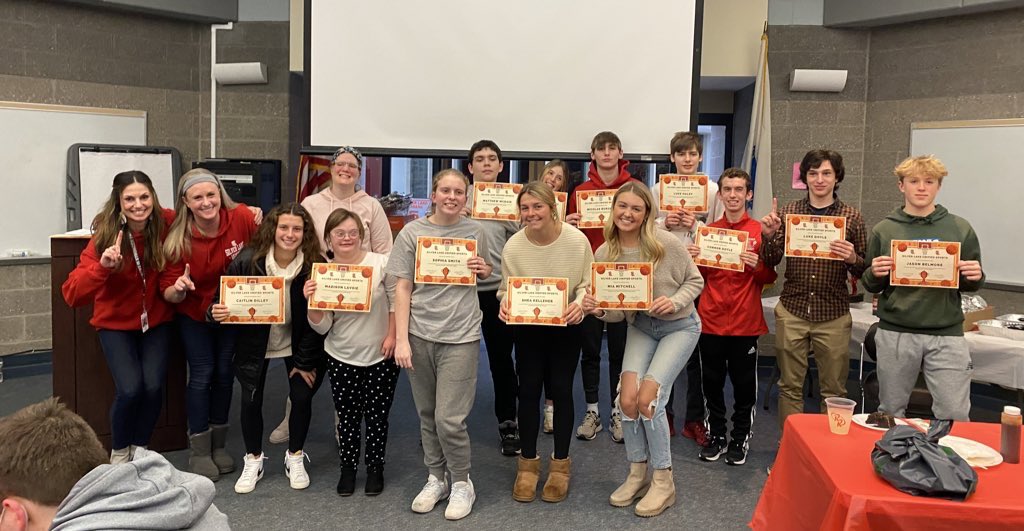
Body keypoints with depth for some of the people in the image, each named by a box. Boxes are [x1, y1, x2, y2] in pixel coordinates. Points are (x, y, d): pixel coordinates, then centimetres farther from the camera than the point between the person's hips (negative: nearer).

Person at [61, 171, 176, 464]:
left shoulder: (167, 223, -18)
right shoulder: (106, 235, -20)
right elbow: (72, 295, -24)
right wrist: (101, 266, -41)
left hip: (157, 320, 2)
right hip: (116, 323, -1)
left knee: (153, 386, -14)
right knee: (130, 388, -18)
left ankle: (140, 448, 15)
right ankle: (119, 451, 11)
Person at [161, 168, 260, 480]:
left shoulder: (242, 218, -23)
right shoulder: (178, 240, -22)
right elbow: (169, 294, -18)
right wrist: (178, 289, -39)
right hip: (195, 315, -2)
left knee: (224, 373, 12)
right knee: (202, 375, -1)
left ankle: (218, 446, 29)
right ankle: (199, 452, 15)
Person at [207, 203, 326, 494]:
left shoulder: (313, 266, -21)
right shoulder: (247, 261, -22)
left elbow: (315, 320, -14)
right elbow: (223, 301, -11)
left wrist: (305, 362, -10)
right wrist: (217, 313, -35)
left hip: (296, 343, 0)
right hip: (255, 343, 0)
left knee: (302, 396, -2)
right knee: (251, 400, -1)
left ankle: (295, 457, 24)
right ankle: (253, 460, 24)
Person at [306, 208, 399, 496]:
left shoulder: (381, 263, -12)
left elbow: (396, 302, -2)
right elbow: (322, 327, -4)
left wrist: (392, 335, -7)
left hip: (381, 356, -1)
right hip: (341, 359, 1)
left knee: (377, 416, 8)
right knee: (348, 417, 10)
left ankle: (375, 468, 27)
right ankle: (348, 468, 30)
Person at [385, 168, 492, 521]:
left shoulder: (475, 231, 4)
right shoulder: (412, 232, 1)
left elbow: (487, 274, 20)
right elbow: (402, 288, 0)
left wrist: (483, 270, -5)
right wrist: (401, 339, -6)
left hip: (461, 335, -1)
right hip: (419, 333, 1)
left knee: (449, 419, -5)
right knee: (427, 415, 10)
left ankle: (461, 483, 17)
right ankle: (436, 478, 30)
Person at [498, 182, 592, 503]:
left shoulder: (577, 240, -20)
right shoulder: (513, 246, -18)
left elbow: (588, 284, -10)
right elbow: (506, 289, -9)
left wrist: (580, 303, -30)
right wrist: (506, 304, -31)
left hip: (566, 326, -1)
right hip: (527, 326, 1)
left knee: (560, 389, 4)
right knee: (528, 389, 4)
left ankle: (560, 463, 22)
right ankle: (528, 462, 22)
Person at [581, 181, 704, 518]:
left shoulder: (666, 244, -22)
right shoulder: (603, 254, -11)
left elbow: (695, 280, -7)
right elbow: (617, 312, -5)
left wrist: (674, 302, -25)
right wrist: (599, 310, -27)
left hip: (679, 327, -4)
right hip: (640, 326, 4)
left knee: (647, 398, -15)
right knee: (627, 397, -10)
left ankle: (663, 482, 3)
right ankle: (637, 474, 14)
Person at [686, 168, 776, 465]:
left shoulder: (760, 232, -2)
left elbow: (770, 278, 0)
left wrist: (757, 265, -20)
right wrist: (692, 259, -8)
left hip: (746, 323, -2)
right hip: (711, 320, 3)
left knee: (744, 383, 8)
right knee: (711, 382, 10)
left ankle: (741, 438, 23)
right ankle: (717, 436, 25)